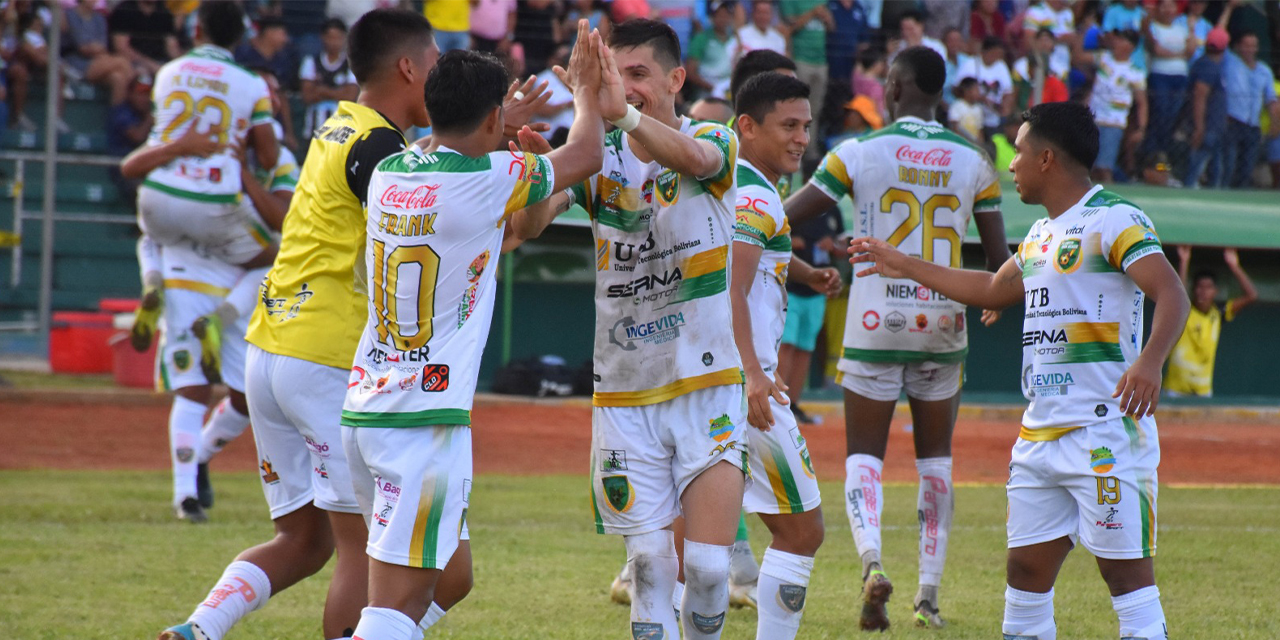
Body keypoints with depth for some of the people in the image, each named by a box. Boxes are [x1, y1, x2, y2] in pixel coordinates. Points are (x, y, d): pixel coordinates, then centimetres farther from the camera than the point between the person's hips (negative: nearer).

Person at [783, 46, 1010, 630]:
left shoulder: (860, 153, -6)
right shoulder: (972, 161, 3)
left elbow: (784, 219, -7)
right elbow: (999, 260, 7)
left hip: (877, 320, -2)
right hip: (942, 322, 2)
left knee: (864, 454, 5)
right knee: (935, 457, 14)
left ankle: (871, 558, -21)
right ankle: (929, 594, 11)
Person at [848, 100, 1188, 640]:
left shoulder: (1114, 220, -9)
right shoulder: (1041, 234, 20)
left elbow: (1172, 295, -20)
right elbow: (992, 290, 38)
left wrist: (1149, 361, -37)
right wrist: (906, 266, 43)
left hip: (1107, 428, -9)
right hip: (1041, 431, 9)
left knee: (1127, 571, -10)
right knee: (1026, 570, 8)